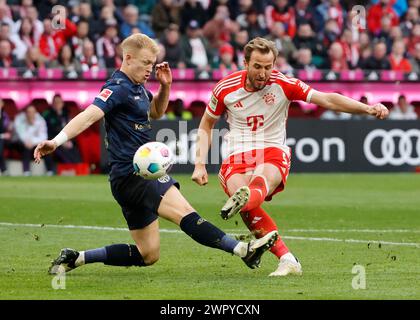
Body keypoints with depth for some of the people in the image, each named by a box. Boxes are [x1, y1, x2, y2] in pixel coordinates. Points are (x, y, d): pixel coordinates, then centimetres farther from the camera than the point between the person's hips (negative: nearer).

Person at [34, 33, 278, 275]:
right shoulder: (118, 88, -11)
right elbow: (89, 116, -25)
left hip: (141, 172, 11)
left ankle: (75, 258, 12)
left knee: (148, 255, 10)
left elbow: (157, 112, 35)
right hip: (132, 174, -11)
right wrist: (57, 141, -40)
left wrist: (165, 86, 15)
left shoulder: (137, 87, 17)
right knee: (184, 212, -24)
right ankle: (243, 250, -37)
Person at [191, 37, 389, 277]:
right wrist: (200, 164, 7)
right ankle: (287, 260, -35)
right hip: (237, 157, 0)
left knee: (262, 180, -38)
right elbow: (206, 125, 17)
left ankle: (245, 199, -75)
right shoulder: (226, 88, 2)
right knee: (239, 190, -32)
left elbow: (328, 99, -5)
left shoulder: (283, 84, -2)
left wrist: (367, 108, -18)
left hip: (274, 152, 0)